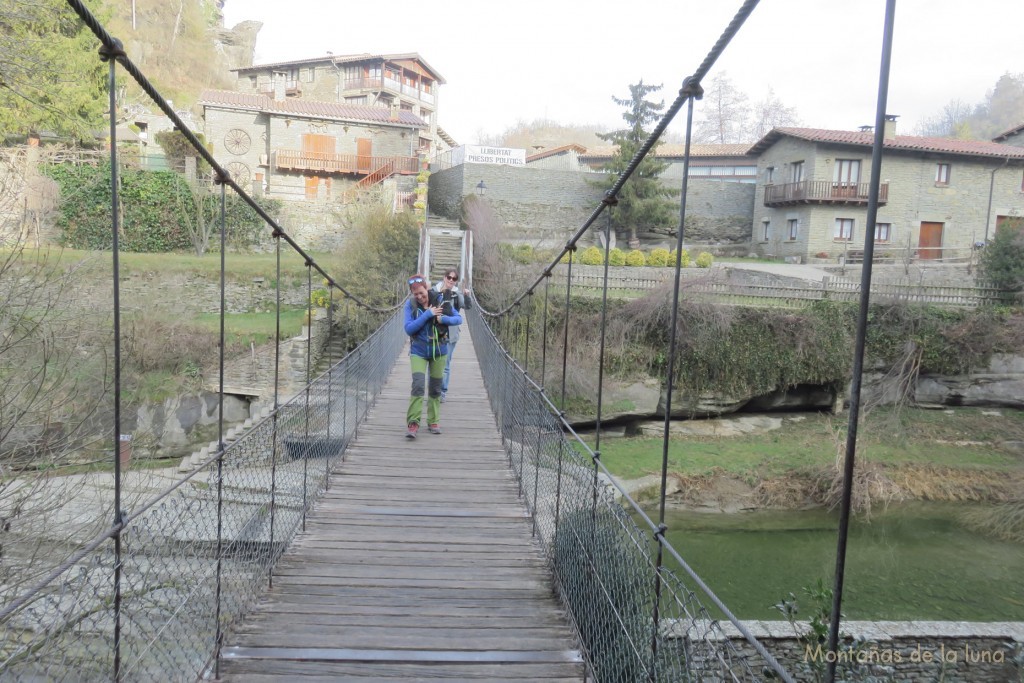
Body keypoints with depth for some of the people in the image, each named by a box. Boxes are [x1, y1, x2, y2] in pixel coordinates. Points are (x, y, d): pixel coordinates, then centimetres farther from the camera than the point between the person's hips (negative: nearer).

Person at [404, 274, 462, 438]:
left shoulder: (440, 301, -7)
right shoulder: (410, 304, -9)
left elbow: (459, 318, -3)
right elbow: (409, 329, -17)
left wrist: (444, 319, -23)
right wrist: (427, 314, -24)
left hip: (439, 351, 2)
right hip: (418, 352, -2)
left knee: (435, 388, 11)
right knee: (418, 386, -15)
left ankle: (433, 421, 24)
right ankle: (413, 423, -12)